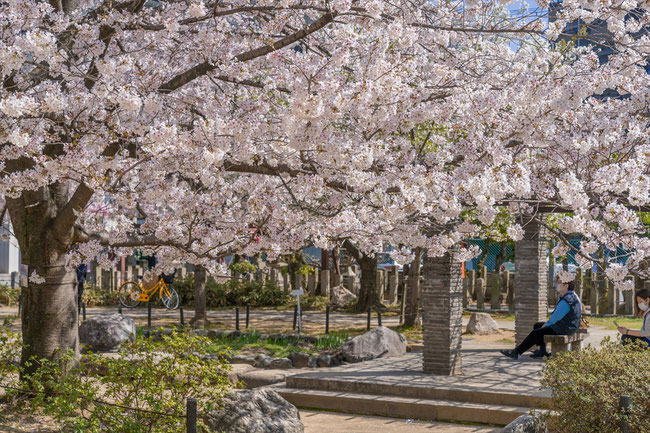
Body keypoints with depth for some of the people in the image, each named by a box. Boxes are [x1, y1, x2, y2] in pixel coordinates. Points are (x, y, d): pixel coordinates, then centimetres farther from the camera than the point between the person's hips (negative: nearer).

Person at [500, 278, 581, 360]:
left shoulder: (566, 301, -25)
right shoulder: (570, 295, 11)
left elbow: (555, 318, -22)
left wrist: (546, 325, -5)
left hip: (565, 328, -11)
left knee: (536, 333, -13)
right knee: (537, 325, 16)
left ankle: (516, 352, -7)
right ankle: (542, 351, 15)